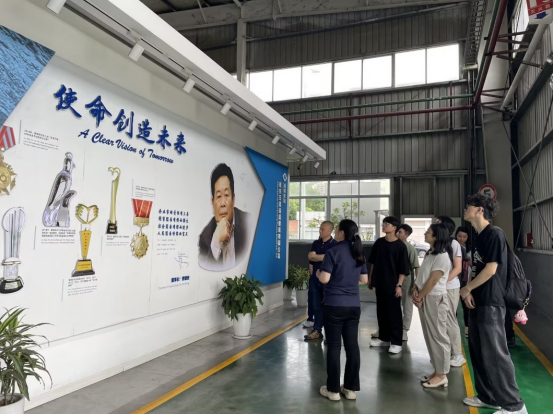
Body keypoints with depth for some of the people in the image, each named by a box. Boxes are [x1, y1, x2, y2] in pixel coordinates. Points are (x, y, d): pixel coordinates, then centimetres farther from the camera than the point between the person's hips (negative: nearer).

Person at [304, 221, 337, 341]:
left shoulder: (335, 244, -5)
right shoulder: (316, 243, 11)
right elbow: (311, 260, 9)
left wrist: (314, 256, -8)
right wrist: (312, 275, -2)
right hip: (315, 279, 5)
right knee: (316, 305, 8)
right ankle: (317, 330, 16)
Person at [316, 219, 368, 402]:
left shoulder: (333, 251, -12)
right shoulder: (359, 253, 7)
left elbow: (324, 279, -17)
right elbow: (364, 280, 13)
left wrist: (318, 273, 3)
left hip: (334, 305, -5)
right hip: (354, 305, 6)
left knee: (334, 346, 3)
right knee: (352, 345, 10)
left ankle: (333, 390, 12)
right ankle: (351, 388, 18)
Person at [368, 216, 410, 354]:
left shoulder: (400, 246, -11)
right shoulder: (379, 243, 5)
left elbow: (403, 269, -11)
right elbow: (373, 262, 13)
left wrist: (399, 285, -16)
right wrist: (370, 278, 13)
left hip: (393, 285, -6)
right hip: (380, 283, 6)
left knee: (394, 313, 2)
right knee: (381, 311, 14)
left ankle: (396, 342, 12)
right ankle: (384, 338, 27)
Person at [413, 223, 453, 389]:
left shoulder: (442, 256, -16)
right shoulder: (430, 253, 13)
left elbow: (433, 280, -17)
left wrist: (419, 297, -9)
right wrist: (415, 291, -1)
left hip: (435, 299, -9)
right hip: (425, 298, 9)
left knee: (438, 337, 0)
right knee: (430, 336, 14)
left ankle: (442, 375, 10)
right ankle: (437, 371, 24)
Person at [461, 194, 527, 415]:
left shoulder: (494, 234, -14)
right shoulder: (479, 237, 13)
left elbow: (490, 270, -19)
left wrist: (466, 289, -8)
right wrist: (469, 293, 1)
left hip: (490, 303, -9)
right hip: (477, 303, 9)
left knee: (495, 354, -2)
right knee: (478, 352, 14)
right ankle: (488, 397, 26)